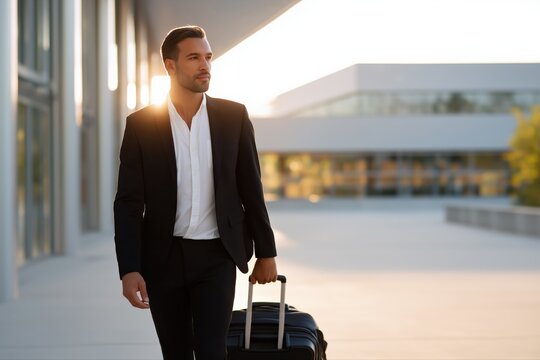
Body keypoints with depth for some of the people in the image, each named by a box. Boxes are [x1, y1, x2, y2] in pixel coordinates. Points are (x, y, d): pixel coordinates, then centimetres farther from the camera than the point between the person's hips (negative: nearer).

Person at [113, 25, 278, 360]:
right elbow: (129, 203, -5)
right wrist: (129, 269, -12)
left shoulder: (233, 116, 0)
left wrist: (266, 252, 6)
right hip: (163, 257, 1)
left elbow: (251, 189, 5)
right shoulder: (141, 124, -3)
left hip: (216, 255, 0)